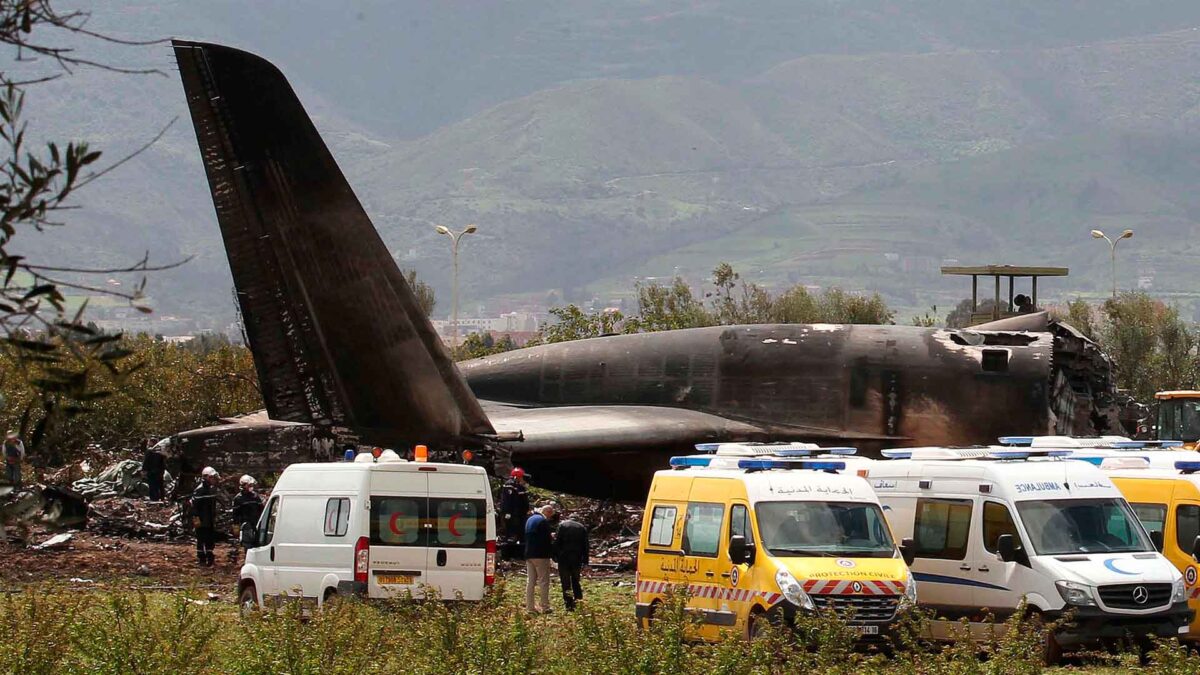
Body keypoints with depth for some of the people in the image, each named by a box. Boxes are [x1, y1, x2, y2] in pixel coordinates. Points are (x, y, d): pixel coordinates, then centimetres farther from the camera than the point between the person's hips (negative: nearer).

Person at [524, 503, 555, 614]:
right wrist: (552, 551, -2)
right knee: (543, 581, -4)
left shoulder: (530, 520, 16)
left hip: (529, 555, 8)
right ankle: (544, 607, -5)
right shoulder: (543, 521, -12)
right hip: (541, 555, -8)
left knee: (530, 581, 9)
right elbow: (547, 540, -14)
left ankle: (530, 606, 9)